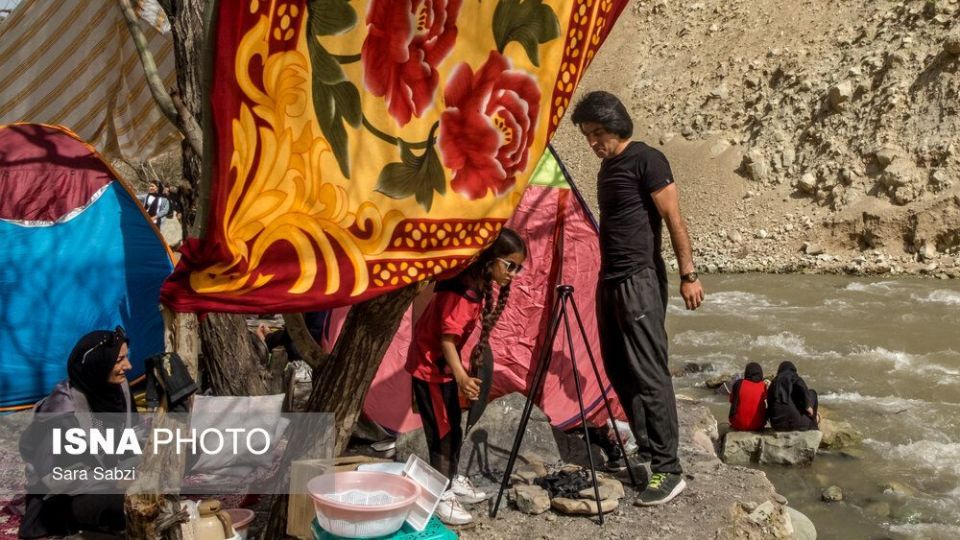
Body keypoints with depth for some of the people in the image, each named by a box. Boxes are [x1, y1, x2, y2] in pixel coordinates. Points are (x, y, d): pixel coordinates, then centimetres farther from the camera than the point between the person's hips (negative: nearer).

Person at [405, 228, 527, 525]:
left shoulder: (478, 286, 1)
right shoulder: (459, 291, -28)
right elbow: (447, 339, -31)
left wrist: (462, 368, 20)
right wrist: (461, 375, -41)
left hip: (444, 365, 9)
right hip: (429, 366, -9)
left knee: (453, 427, 18)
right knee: (442, 430, -2)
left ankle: (453, 481, 34)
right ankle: (441, 495, 9)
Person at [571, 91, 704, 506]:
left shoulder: (646, 161, -10)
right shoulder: (608, 166, 15)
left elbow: (673, 219, -12)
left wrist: (688, 274, -15)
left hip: (639, 281, -9)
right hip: (610, 281, 9)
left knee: (648, 374, -9)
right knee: (619, 371, 12)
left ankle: (668, 470, -4)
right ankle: (645, 448, 23)